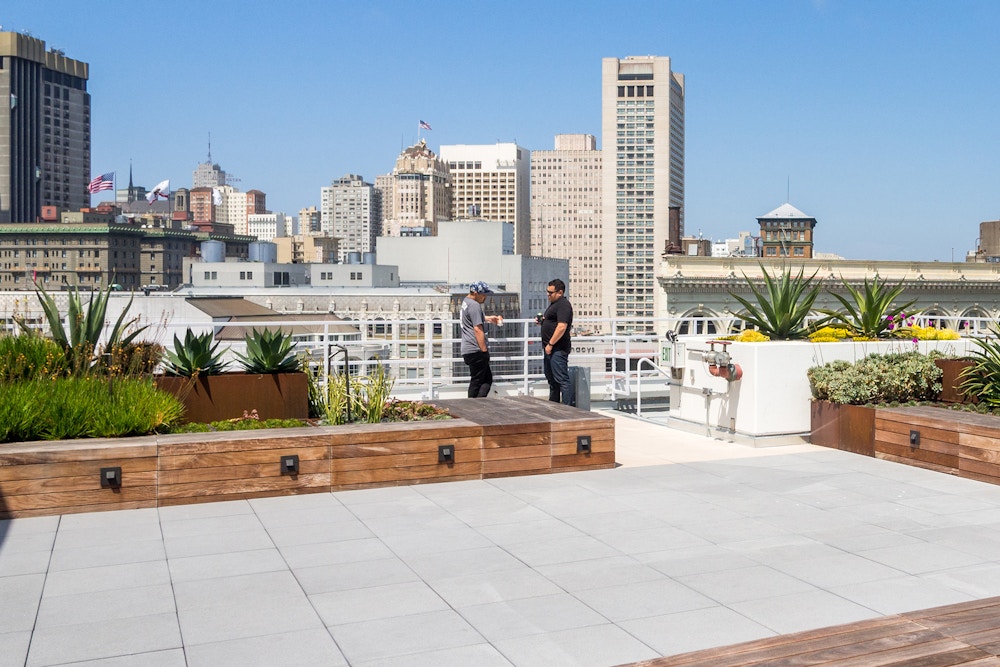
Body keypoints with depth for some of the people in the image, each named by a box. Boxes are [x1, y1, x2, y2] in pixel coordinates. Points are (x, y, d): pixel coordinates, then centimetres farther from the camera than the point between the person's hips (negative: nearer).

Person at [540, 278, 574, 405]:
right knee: (551, 379, 17)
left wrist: (550, 344, -22)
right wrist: (542, 321, 9)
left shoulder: (563, 305, -14)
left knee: (562, 380, -10)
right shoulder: (554, 304, 18)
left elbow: (562, 327, -23)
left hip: (558, 349, -11)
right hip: (550, 349, 11)